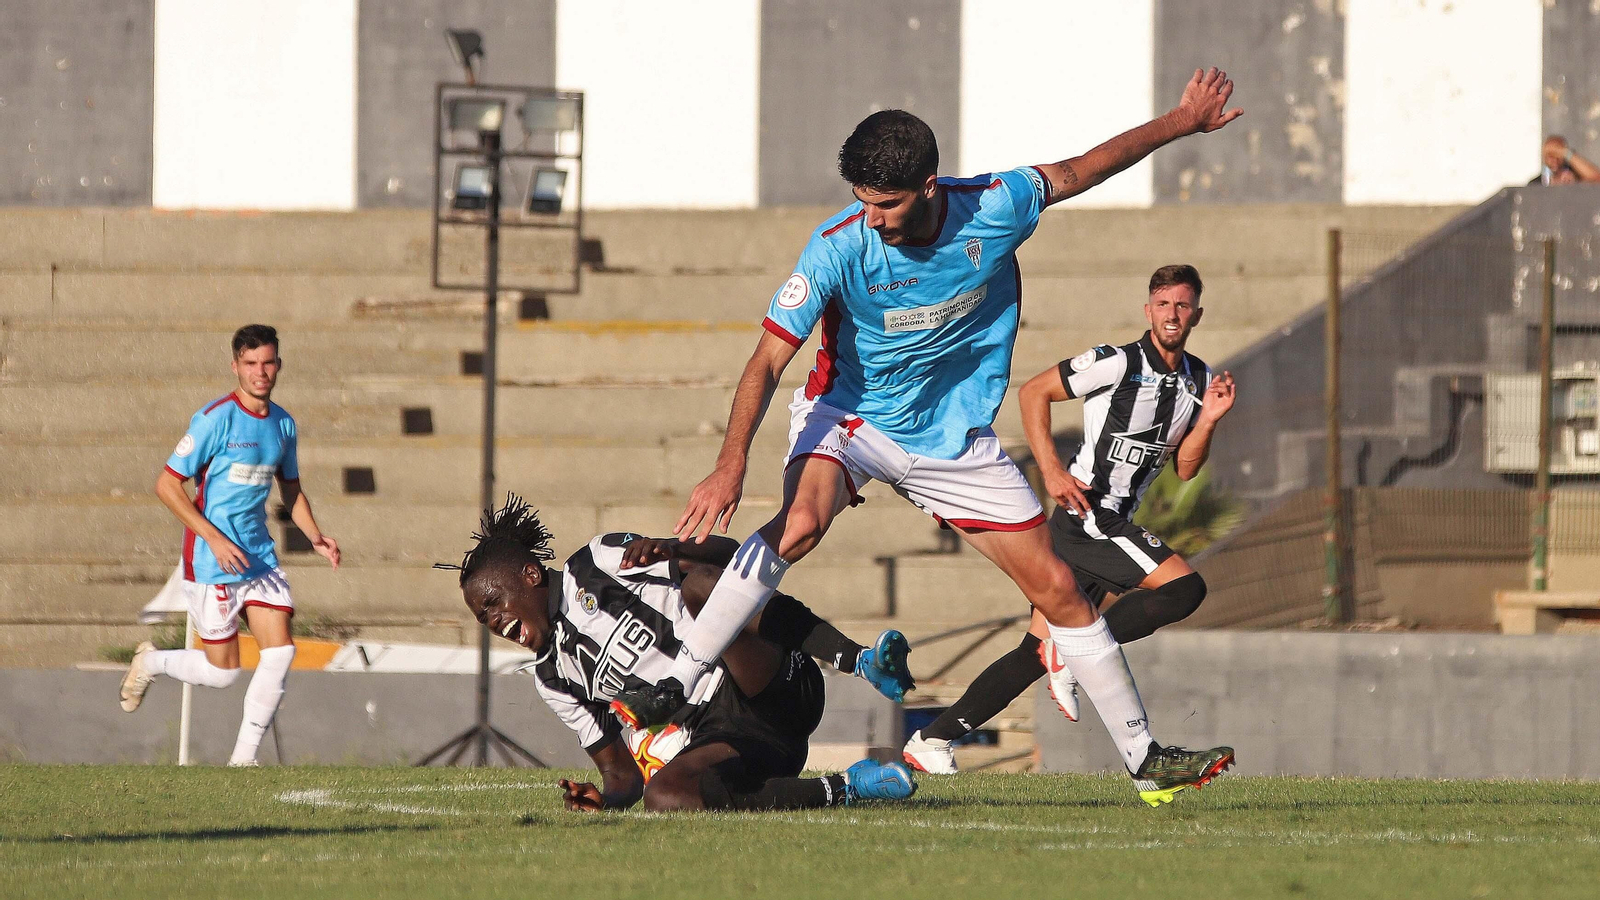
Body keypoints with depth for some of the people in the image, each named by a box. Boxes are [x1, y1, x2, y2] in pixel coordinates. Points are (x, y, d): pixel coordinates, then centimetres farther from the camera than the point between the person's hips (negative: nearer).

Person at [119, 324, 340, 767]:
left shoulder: (283, 424, 7)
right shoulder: (216, 419, -14)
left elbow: (290, 488, 23)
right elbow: (167, 484, -14)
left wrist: (315, 536, 5)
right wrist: (215, 539, -21)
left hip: (260, 557, 6)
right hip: (212, 563, -6)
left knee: (280, 650, -9)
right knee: (223, 671, 0)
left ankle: (244, 757, 3)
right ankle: (150, 663, 30)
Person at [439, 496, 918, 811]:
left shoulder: (597, 565, 9)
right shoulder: (553, 680, 23)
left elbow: (728, 554, 3)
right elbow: (622, 772, 21)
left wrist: (671, 548, -19)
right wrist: (607, 798, -3)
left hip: (768, 689, -4)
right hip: (718, 738, 4)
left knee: (702, 584, -31)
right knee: (664, 797, -32)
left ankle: (863, 661, -34)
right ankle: (844, 789, -26)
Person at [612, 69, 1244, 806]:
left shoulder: (993, 209, -17)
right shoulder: (840, 248, -25)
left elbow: (1079, 170, 2)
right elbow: (768, 360, -26)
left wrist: (1182, 123, 10)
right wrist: (731, 463, -39)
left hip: (956, 436, 3)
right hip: (850, 418, -3)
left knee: (1059, 590, 3)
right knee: (799, 524, -35)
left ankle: (1144, 758, 17)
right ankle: (673, 691, -33)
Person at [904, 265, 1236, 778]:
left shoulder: (1198, 380, 14)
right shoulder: (1117, 364, -9)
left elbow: (1183, 471, 16)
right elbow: (1033, 392, -3)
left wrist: (1208, 421, -2)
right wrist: (1052, 471, -11)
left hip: (1115, 525, 8)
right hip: (1087, 517, -8)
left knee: (1039, 650, 4)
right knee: (1186, 587, -21)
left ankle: (932, 741, 7)